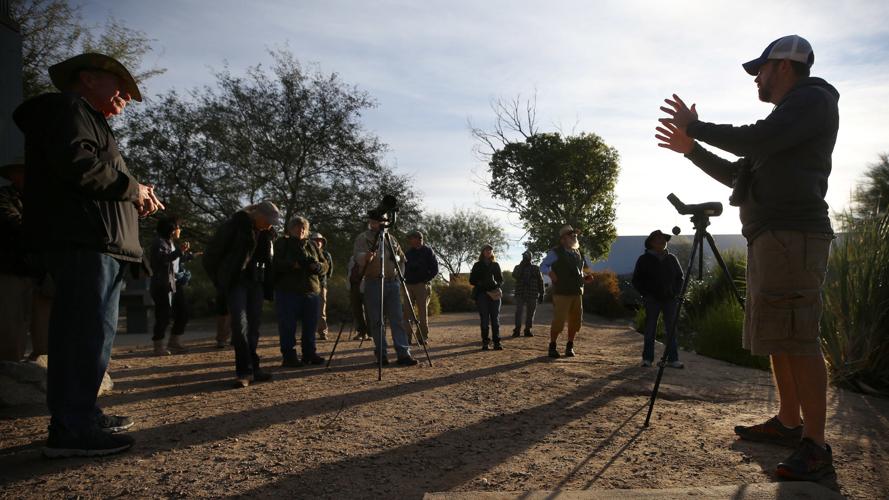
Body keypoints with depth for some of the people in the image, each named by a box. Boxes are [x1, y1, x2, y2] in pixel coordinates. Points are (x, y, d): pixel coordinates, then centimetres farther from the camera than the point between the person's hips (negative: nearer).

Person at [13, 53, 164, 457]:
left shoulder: (89, 120, 30)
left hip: (96, 243, 11)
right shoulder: (68, 107, 0)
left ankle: (81, 416, 22)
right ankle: (70, 430, -8)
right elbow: (75, 163, -20)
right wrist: (130, 188, -9)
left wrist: (134, 203, 10)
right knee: (86, 332, -12)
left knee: (90, 332, 14)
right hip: (82, 241, -11)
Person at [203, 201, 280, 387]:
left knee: (253, 326, 4)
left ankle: (252, 369, 11)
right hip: (236, 281, -5)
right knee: (240, 324, -15)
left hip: (256, 282, 5)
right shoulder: (235, 224, -11)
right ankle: (244, 371, -14)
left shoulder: (267, 232, 6)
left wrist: (267, 284, 9)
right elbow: (212, 254, -7)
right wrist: (219, 282, -1)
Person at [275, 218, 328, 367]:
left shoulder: (312, 245, 18)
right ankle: (288, 356, 3)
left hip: (312, 292, 4)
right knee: (288, 326, -4)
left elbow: (326, 265, 14)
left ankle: (309, 354, 16)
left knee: (310, 326, 6)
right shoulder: (282, 243, 6)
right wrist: (292, 265, -21)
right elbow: (275, 264, -6)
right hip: (288, 292, -4)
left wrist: (317, 266, -9)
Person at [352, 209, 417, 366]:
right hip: (373, 283, -3)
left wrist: (396, 259, 5)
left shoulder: (391, 238, 16)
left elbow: (402, 258, 25)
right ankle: (381, 353, 12)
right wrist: (367, 256, -37)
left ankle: (403, 353, -3)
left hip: (393, 282, 4)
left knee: (398, 319, -2)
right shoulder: (362, 238, 1)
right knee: (376, 321, 1)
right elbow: (359, 257, -17)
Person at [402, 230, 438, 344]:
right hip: (409, 285, 5)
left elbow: (435, 269, -1)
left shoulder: (427, 251, 2)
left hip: (422, 285, -5)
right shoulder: (408, 252, 16)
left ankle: (422, 337, 2)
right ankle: (407, 337, 3)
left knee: (422, 312, -3)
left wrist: (426, 279, -10)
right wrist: (404, 278, 3)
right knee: (407, 312, -1)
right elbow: (404, 267, 21)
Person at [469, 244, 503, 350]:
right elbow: (472, 280, 5)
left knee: (495, 319, -3)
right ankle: (485, 342, 0)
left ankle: (497, 342, -3)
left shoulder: (495, 265, 16)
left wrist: (496, 284, -8)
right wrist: (481, 284, -11)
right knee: (484, 319, -4)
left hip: (495, 294, 1)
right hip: (482, 294, -1)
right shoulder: (477, 265, 10)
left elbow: (501, 279, 14)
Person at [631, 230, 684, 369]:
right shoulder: (644, 260, 1)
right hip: (652, 300, -3)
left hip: (670, 299, 3)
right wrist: (646, 294, -7)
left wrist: (676, 292, 4)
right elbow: (636, 280, 2)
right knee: (650, 329, 1)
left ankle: (673, 359, 4)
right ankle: (647, 358, 9)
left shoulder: (671, 259, 11)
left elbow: (680, 277, 18)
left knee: (672, 329, 1)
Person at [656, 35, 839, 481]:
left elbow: (753, 143, -17)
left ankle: (815, 447, -10)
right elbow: (736, 174, 30)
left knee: (796, 338, -13)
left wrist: (697, 126, -5)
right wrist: (691, 148, 25)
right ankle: (788, 423, 20)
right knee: (777, 337, 12)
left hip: (792, 235, -10)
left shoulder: (813, 98, -1)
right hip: (768, 238, 10)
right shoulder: (786, 118, 28)